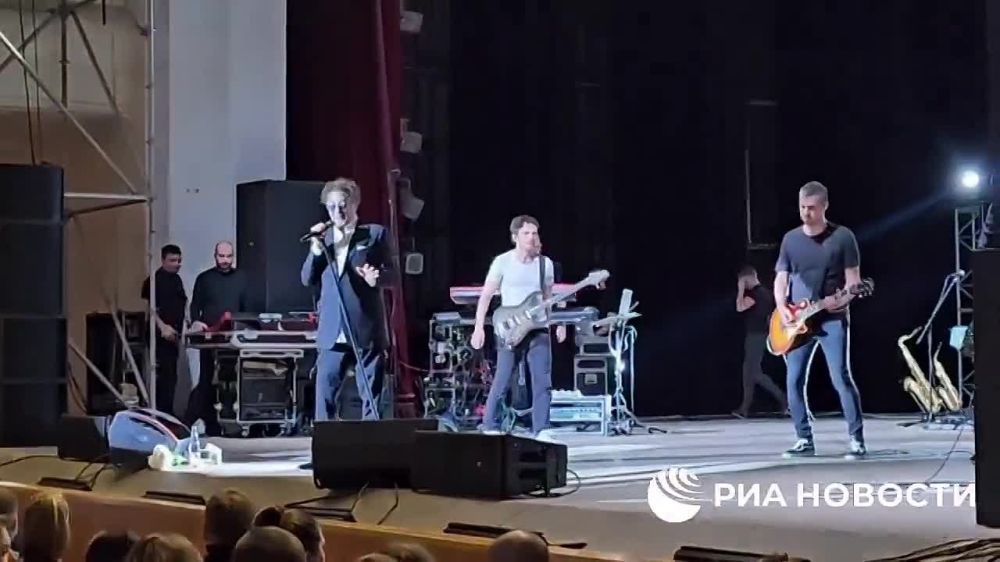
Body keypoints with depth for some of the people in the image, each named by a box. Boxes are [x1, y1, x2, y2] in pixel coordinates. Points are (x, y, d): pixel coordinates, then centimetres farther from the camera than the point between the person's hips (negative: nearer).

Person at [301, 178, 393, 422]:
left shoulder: (375, 234, 3)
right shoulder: (323, 237, 14)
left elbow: (391, 274, 0)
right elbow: (307, 280, 10)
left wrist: (375, 278, -21)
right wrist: (316, 249, -4)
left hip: (366, 329, -3)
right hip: (332, 330, 3)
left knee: (371, 393, 1)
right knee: (324, 391, 2)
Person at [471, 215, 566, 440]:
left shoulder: (545, 263, 6)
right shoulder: (502, 262, -4)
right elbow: (486, 296, -3)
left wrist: (559, 323, 2)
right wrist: (479, 328, -10)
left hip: (538, 329, 3)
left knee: (543, 382, -6)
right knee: (501, 383, -1)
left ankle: (541, 430, -1)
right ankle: (490, 428, 13)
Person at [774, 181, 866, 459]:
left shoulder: (842, 236, -1)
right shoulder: (790, 238, 9)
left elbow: (853, 278, -2)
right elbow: (781, 278, 9)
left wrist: (843, 298, -21)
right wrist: (782, 308, -8)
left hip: (833, 318, -4)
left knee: (841, 378, -11)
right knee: (794, 381, 1)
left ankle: (857, 440, -6)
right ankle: (804, 440, 11)